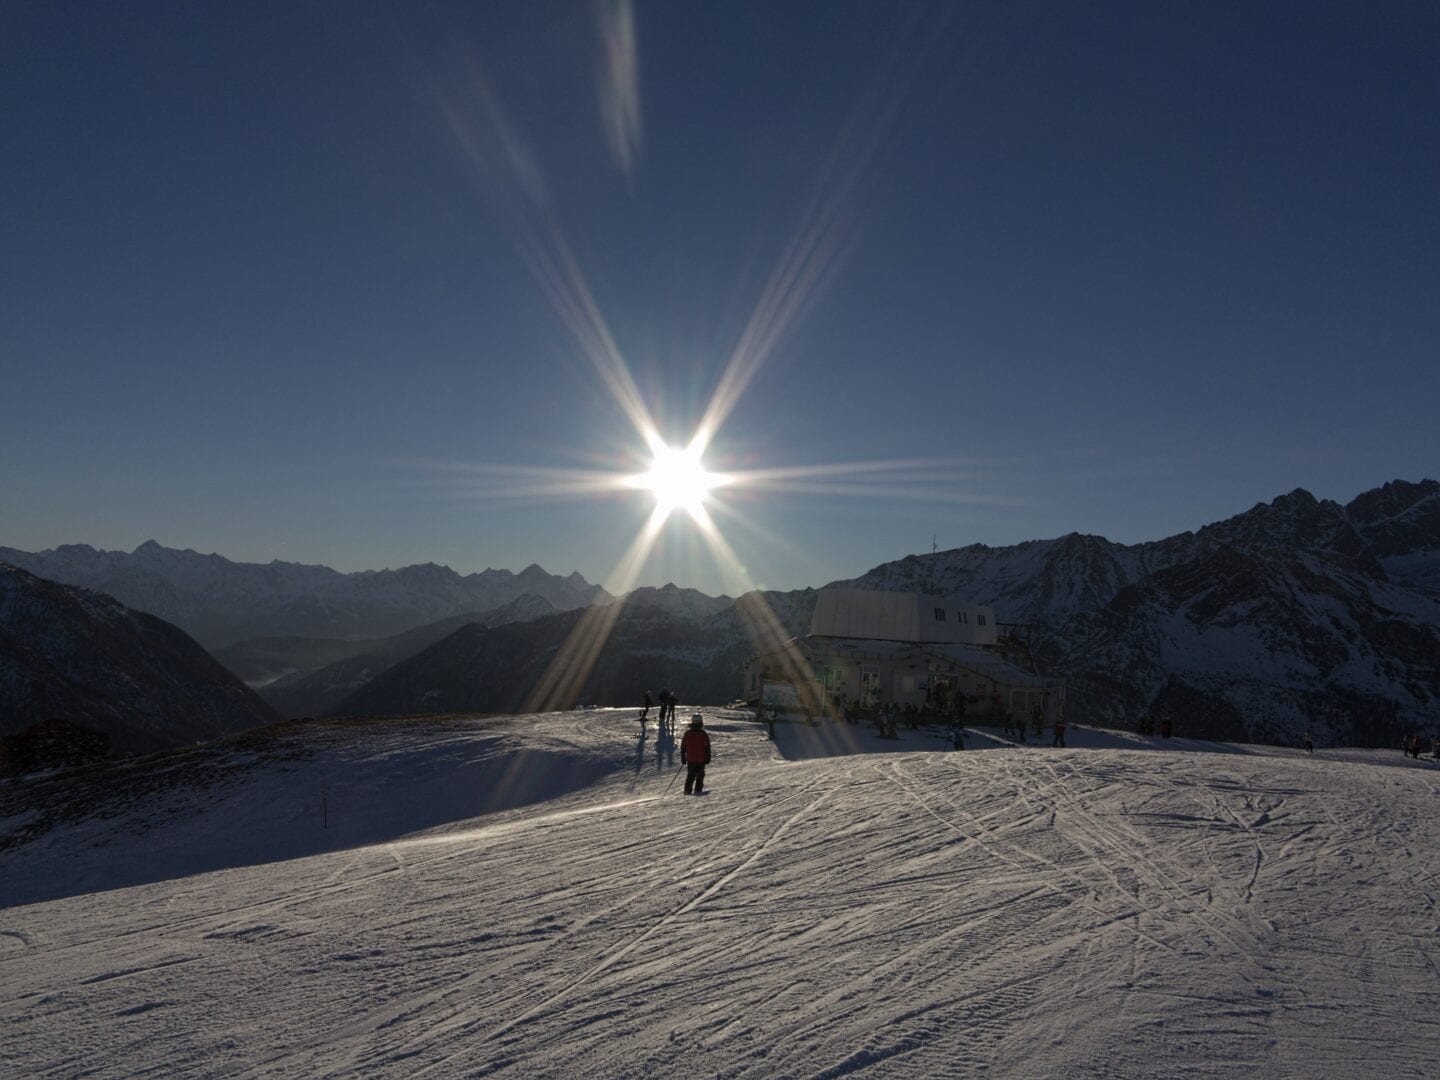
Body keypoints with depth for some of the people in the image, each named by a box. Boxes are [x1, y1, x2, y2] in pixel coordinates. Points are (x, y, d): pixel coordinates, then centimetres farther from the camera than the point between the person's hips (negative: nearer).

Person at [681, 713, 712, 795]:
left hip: (690, 759, 3)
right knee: (700, 775, 9)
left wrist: (683, 759, 16)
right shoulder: (703, 734, -10)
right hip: (701, 760, -3)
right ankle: (698, 790, 4)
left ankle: (688, 790, 6)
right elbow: (707, 748, -6)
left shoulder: (687, 734, 1)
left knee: (690, 775, 12)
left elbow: (683, 747, 7)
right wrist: (708, 758, 4)